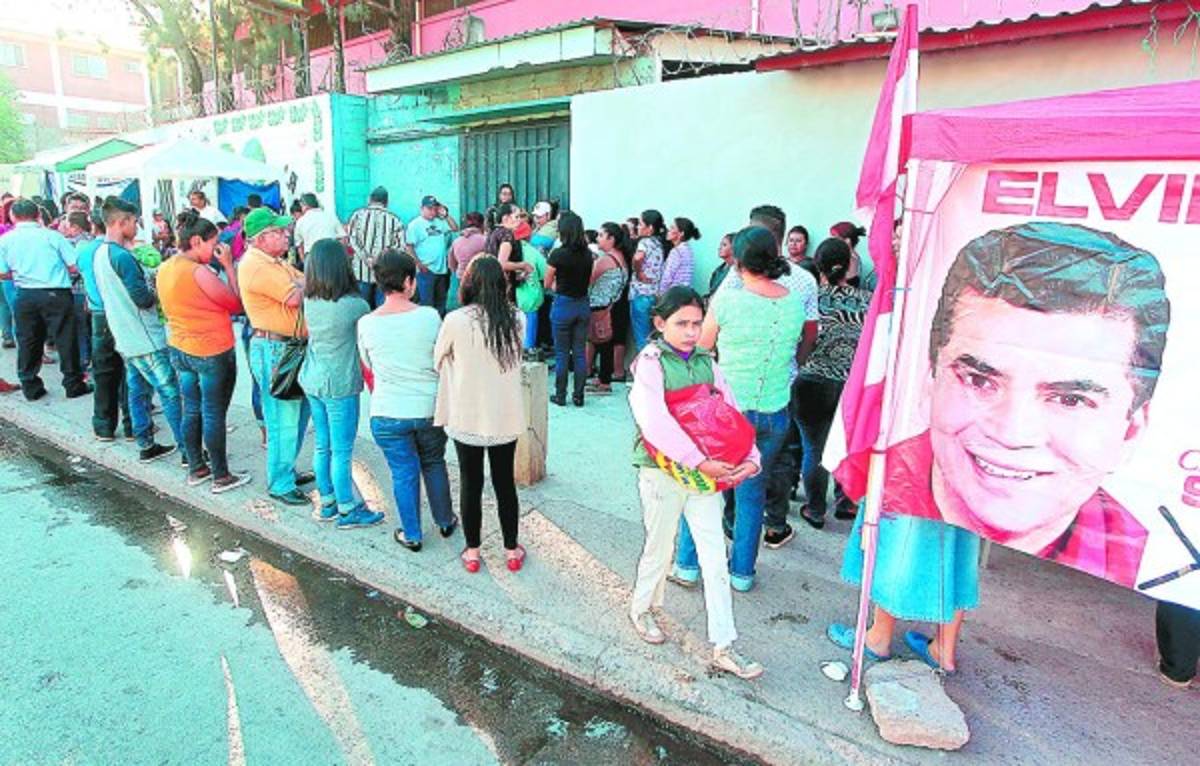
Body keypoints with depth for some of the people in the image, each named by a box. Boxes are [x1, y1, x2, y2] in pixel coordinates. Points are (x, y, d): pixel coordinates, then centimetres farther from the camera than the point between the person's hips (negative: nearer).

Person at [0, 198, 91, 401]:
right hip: (56, 294, -3)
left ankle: (30, 387, 19)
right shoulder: (53, 236, -4)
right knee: (65, 340, 4)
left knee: (27, 342, 13)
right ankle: (73, 384, 8)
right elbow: (75, 267, -6)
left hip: (25, 297, 3)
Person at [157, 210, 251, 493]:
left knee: (191, 410, 16)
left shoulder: (165, 268, 6)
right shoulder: (199, 272, -21)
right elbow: (236, 304, -14)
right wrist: (229, 265, -10)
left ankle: (196, 469, 28)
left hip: (179, 349, 8)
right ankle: (221, 477, 11)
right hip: (213, 353, -8)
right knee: (214, 415, 1)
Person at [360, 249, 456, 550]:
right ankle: (445, 522, 38)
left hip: (387, 413, 0)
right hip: (430, 408, 0)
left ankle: (411, 535, 29)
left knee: (403, 474, 14)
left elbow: (369, 365, 6)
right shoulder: (429, 316, -14)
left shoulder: (366, 324, -9)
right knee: (434, 465, 22)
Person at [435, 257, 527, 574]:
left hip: (467, 418, -2)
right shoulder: (517, 319, -7)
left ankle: (472, 552, 27)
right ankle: (512, 550, 28)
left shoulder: (455, 320, -14)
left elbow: (438, 360, 1)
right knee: (505, 482, 16)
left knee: (470, 484, 14)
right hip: (506, 417, 2)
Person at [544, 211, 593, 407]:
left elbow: (548, 284, -4)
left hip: (563, 304, -4)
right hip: (583, 305, 4)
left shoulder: (558, 254, -14)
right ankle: (578, 396, 16)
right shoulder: (588, 254, 0)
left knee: (562, 353, 6)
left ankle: (560, 395, 14)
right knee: (580, 352, 10)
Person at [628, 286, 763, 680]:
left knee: (716, 559, 6)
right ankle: (641, 609, 42)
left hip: (706, 473, 5)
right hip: (664, 472, -4)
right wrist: (700, 462, -29)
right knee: (660, 551, 13)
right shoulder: (650, 362, -12)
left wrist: (750, 458, -11)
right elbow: (655, 423, -26)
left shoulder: (706, 361, 4)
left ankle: (723, 648, 17)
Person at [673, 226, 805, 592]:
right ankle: (742, 570, 28)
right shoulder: (796, 304, -3)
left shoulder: (727, 299, -15)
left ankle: (687, 563, 24)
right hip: (774, 414, 4)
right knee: (753, 491, 18)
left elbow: (703, 346, -1)